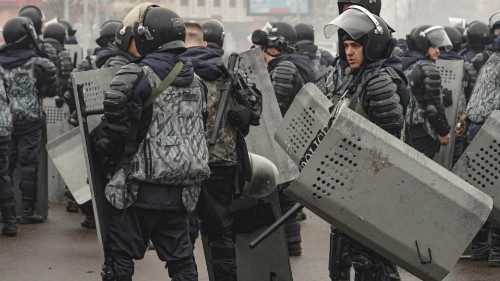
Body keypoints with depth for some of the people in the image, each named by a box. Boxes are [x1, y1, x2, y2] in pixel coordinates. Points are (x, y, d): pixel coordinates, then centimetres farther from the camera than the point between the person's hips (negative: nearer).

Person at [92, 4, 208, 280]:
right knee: (180, 258, 13)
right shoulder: (194, 79, 10)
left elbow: (115, 130, -17)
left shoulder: (136, 77, -13)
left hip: (142, 187, -6)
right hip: (182, 190, 6)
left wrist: (97, 141, 3)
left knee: (120, 257, 4)